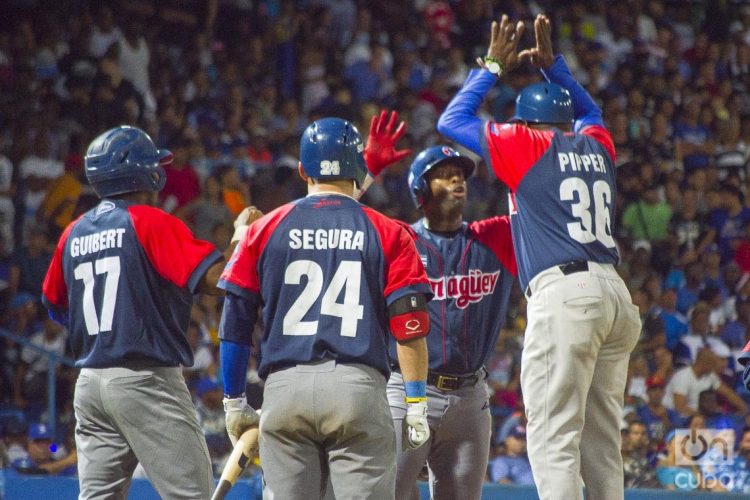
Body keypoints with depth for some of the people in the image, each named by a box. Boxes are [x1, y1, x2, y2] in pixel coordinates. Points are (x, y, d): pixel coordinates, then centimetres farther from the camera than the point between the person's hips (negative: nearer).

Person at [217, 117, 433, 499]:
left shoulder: (265, 230, 10)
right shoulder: (387, 234, 7)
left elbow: (234, 325, 9)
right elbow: (410, 327, -1)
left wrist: (234, 403, 17)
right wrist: (416, 407, 4)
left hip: (284, 385, 2)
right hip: (358, 388, -2)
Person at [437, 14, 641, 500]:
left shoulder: (527, 146, 4)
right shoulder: (597, 146, 19)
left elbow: (452, 120, 15)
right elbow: (591, 112, 44)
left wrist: (493, 66, 23)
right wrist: (553, 66, 38)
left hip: (564, 293, -7)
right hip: (618, 296, 7)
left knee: (554, 441, -12)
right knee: (602, 443, 10)